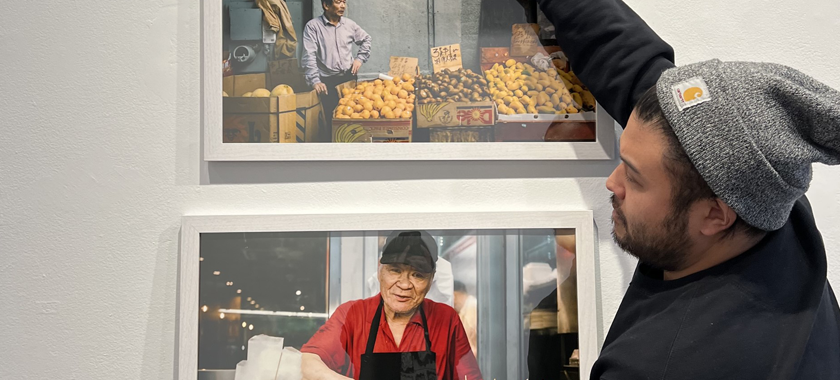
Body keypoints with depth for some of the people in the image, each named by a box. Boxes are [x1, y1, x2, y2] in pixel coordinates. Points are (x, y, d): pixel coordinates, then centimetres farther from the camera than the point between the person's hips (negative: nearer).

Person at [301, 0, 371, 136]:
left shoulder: (349, 24, 7)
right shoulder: (313, 26, -7)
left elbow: (366, 39, 26)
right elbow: (309, 57, -14)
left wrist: (360, 58, 11)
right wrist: (315, 81, -24)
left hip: (349, 78, 4)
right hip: (328, 81, -4)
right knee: (332, 120, -6)